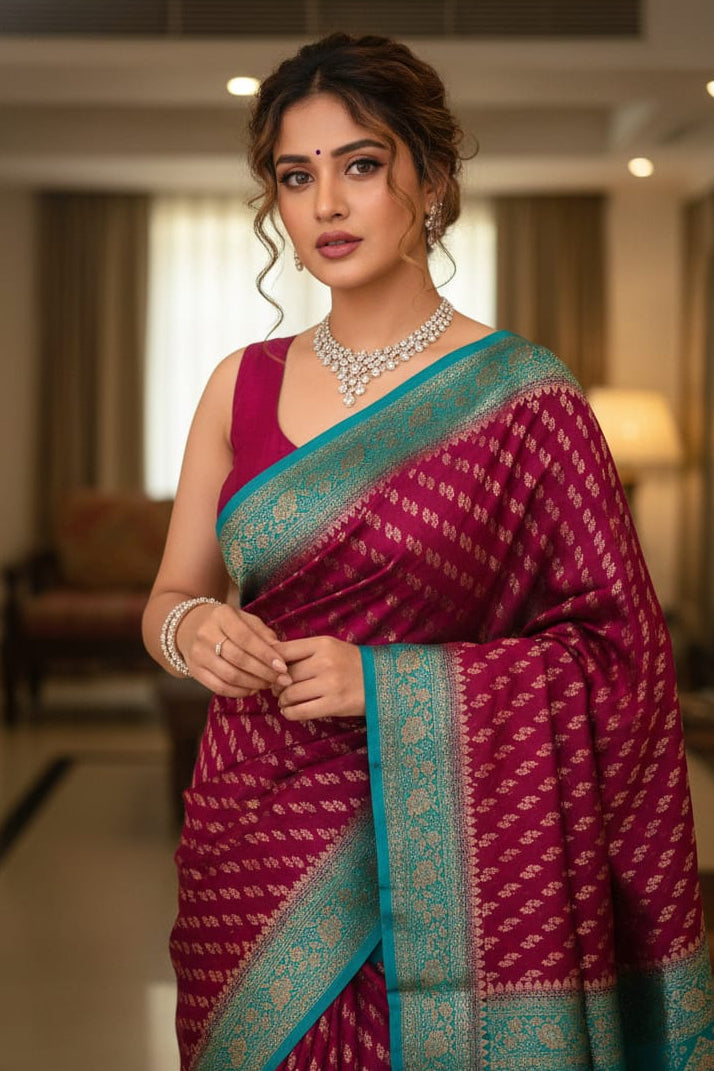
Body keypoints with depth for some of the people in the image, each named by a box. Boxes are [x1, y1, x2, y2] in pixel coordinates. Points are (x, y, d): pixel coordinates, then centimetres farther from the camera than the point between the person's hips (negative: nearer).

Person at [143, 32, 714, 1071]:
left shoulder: (520, 396, -7)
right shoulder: (242, 385, 5)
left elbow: (620, 659, -7)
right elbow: (170, 595, 12)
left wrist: (388, 683, -16)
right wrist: (193, 629, -11)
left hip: (441, 865, -3)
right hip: (254, 853, 4)